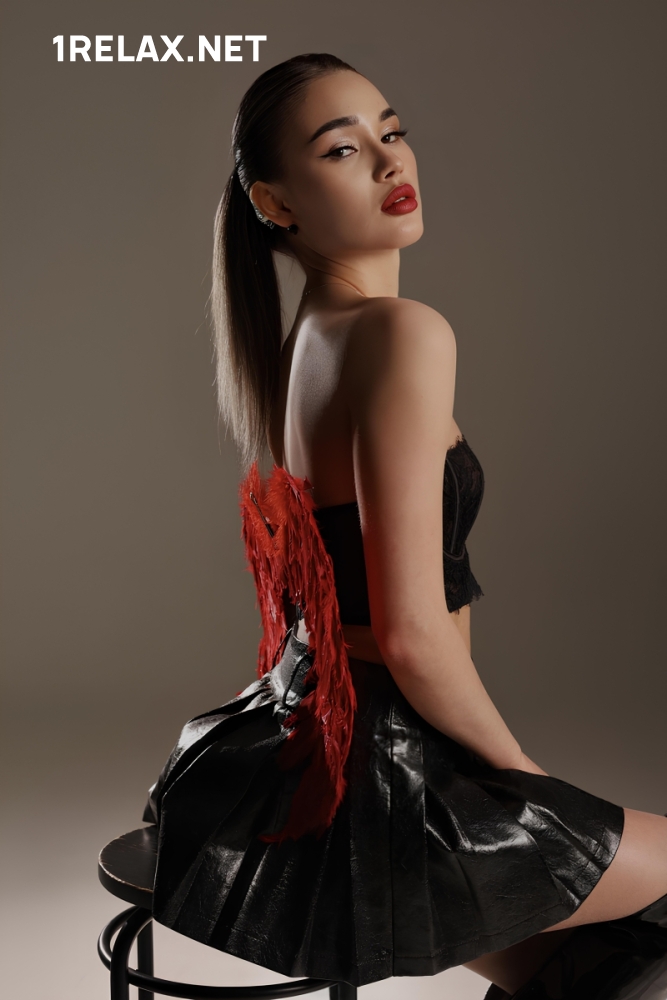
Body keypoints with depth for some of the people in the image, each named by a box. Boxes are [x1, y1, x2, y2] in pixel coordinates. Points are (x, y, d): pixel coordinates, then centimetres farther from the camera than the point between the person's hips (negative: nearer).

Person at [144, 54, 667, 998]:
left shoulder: (299, 342, 8)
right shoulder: (402, 332, -20)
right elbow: (414, 635, -26)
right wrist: (526, 773, -7)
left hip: (304, 748, 9)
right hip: (376, 790, -9)